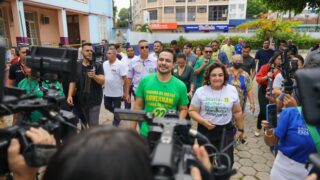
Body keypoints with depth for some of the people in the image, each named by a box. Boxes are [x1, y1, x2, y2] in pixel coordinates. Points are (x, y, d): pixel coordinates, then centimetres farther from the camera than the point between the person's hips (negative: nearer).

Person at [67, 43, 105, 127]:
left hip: (94, 100, -3)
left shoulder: (97, 65, -3)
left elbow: (102, 81, -11)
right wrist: (70, 95, -12)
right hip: (80, 100, 3)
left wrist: (94, 76, -31)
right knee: (82, 123, 19)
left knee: (93, 125, -3)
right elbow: (72, 81, 1)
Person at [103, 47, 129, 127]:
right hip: (107, 92, 6)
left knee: (116, 109, 9)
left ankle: (115, 124, 29)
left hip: (117, 92, -5)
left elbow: (125, 79, -15)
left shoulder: (120, 64, -15)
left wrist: (125, 92, -14)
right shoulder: (105, 64, 2)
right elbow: (103, 76, 11)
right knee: (107, 106, 18)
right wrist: (103, 86, 6)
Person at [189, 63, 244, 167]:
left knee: (226, 162, 0)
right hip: (205, 130, 0)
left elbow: (237, 112, 8)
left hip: (226, 130, 1)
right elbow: (192, 111, -4)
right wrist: (203, 121, -20)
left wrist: (240, 129, 11)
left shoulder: (232, 90, -1)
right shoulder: (200, 91, -6)